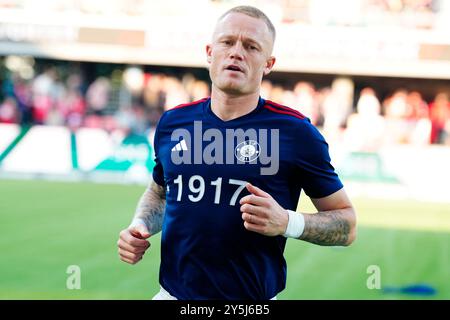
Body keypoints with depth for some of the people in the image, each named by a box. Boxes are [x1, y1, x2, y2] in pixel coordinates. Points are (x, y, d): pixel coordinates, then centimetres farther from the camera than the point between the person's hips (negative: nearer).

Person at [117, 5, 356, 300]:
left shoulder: (296, 131, -7)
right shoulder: (173, 122, 3)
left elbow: (346, 224, -3)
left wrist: (287, 222, -19)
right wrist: (140, 226, 2)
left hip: (253, 301, -3)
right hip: (172, 293, 3)